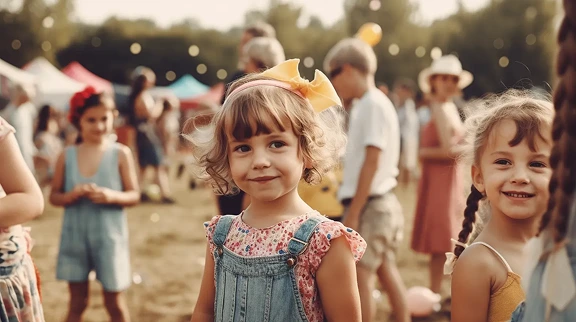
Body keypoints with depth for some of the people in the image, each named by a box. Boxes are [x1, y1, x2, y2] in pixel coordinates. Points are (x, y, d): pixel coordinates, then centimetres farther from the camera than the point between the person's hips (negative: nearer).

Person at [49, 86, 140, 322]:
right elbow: (54, 196, 4)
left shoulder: (121, 154, -5)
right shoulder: (67, 156, 0)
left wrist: (112, 196, -23)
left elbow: (134, 195, -4)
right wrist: (71, 195, -17)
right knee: (77, 301, 12)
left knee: (114, 301, 9)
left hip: (109, 235, -2)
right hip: (75, 235, 2)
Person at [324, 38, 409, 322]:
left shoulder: (373, 104, -14)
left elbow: (372, 161, -19)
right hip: (384, 203, 10)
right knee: (386, 271, 14)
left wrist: (354, 212, -19)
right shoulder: (364, 104, 15)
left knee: (360, 275, -6)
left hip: (369, 204, -10)